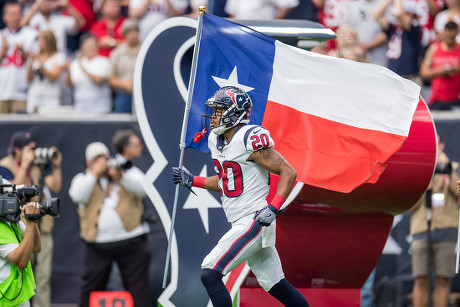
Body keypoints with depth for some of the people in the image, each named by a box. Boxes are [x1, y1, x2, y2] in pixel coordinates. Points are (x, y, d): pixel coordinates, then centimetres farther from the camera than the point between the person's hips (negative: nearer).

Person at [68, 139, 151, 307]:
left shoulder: (129, 172, 10)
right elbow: (77, 196, -9)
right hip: (97, 245, 1)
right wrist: (95, 173, -10)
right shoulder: (83, 178, 11)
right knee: (91, 288, 5)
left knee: (138, 288, -1)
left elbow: (142, 189, -8)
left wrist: (120, 177, -22)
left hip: (131, 242, -1)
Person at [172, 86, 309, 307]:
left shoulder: (250, 139, -17)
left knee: (210, 274, -15)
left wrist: (273, 208, -24)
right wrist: (191, 181, 12)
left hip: (254, 221, -9)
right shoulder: (216, 140, 10)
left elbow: (288, 173, -15)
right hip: (240, 222, 9)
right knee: (276, 287, 12)